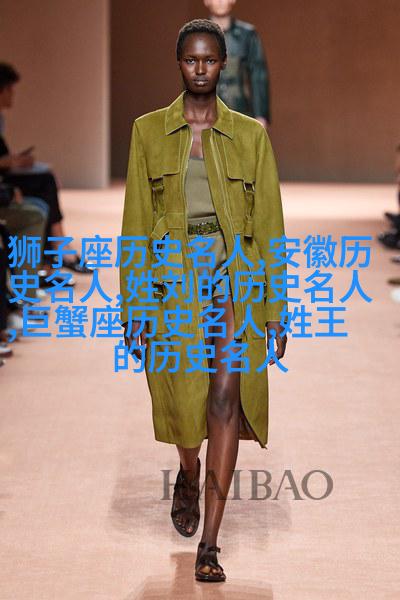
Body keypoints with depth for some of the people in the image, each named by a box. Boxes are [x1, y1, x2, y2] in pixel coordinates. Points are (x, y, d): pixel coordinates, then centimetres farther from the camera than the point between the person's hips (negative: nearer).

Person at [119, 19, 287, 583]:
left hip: (235, 275, -1)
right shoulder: (149, 131, 6)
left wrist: (277, 311, 3)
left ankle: (209, 544, -14)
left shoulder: (250, 134, 6)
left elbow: (270, 223, 6)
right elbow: (135, 222, 5)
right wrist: (133, 308, 0)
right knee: (184, 397, 5)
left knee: (227, 394, -15)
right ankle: (189, 477, 42)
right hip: (173, 275, 1)